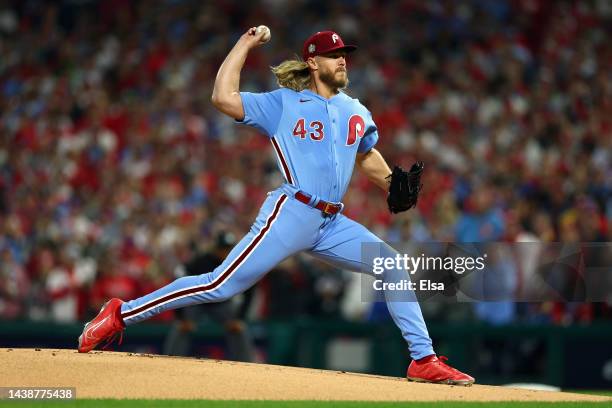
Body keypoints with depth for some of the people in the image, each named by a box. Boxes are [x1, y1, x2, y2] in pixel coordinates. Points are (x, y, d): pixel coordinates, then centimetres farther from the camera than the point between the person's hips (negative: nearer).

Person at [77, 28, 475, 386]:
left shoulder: (355, 111, 17)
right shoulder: (282, 104, 0)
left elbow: (367, 156, 33)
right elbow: (223, 97, -11)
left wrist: (393, 185, 16)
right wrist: (245, 44, -3)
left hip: (332, 224, 6)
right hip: (291, 213, -6)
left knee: (393, 267, 0)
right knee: (220, 286, -12)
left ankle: (424, 360, 5)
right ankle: (122, 313, -5)